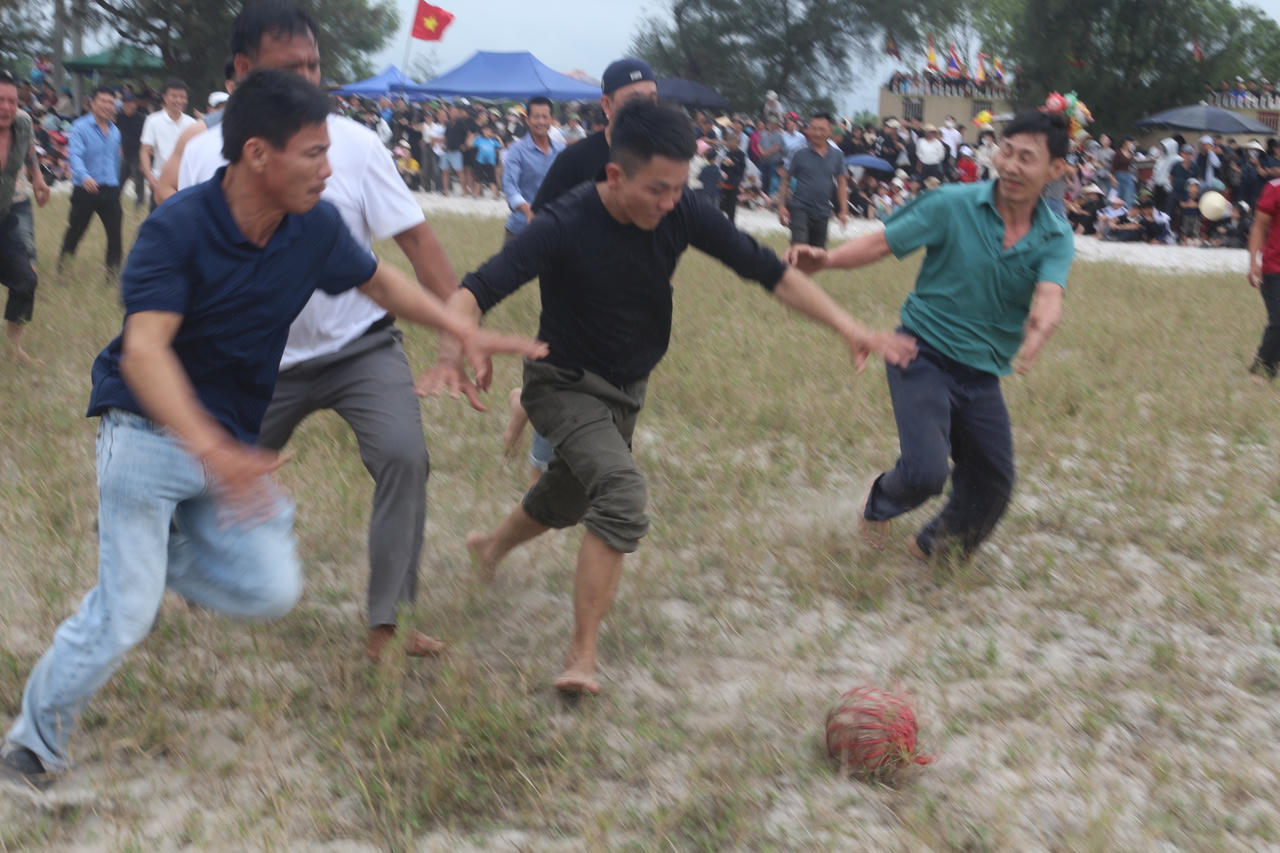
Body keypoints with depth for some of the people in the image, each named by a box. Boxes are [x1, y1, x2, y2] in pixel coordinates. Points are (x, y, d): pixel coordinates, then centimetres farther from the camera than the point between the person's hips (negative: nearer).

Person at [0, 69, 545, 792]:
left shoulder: (315, 225, -6)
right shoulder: (177, 229, -22)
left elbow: (379, 280, 15)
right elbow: (144, 350, -34)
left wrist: (466, 332, 6)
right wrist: (210, 450, -48)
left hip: (230, 439, 6)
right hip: (150, 431, -6)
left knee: (272, 591, -3)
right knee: (124, 618, -8)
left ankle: (155, 551, 22)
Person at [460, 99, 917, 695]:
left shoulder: (680, 214, -17)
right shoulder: (566, 226, -29)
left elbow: (767, 271, -12)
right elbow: (477, 291, -35)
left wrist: (848, 327, -20)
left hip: (626, 390, 6)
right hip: (566, 384, -6)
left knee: (568, 499, 26)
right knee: (622, 496, -29)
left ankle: (491, 547, 60)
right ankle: (582, 659, -20)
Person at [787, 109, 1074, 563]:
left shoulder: (1056, 238, -4)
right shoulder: (953, 205, -10)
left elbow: (1048, 296, -21)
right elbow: (883, 241, -9)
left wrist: (1040, 326, -46)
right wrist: (826, 259, -29)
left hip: (983, 373, 4)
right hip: (924, 355, -4)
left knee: (992, 487, 9)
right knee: (925, 471, -21)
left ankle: (933, 546, 41)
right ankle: (879, 503, 17)